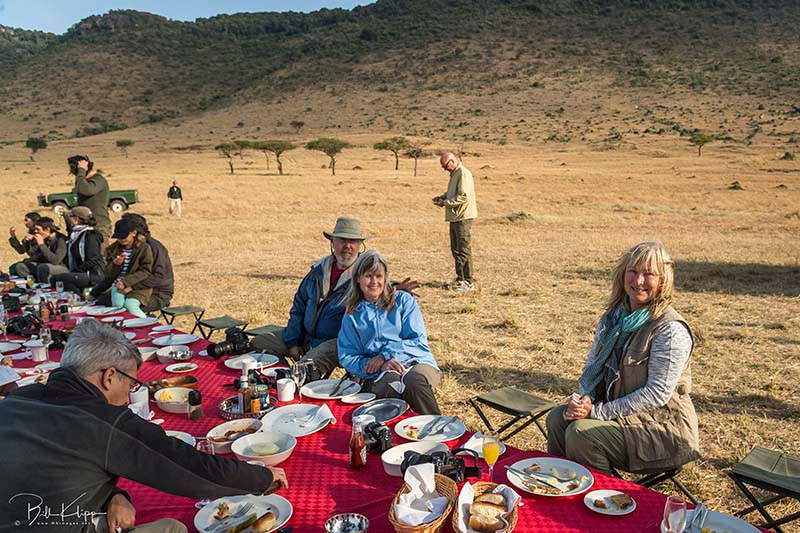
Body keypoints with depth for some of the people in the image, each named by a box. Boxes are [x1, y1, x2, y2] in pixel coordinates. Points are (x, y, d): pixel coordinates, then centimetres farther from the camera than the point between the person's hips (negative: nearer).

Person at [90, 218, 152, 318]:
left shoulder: (144, 248, -2)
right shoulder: (113, 249, 11)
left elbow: (146, 271, -8)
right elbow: (108, 274, 10)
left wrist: (126, 282, -18)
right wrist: (115, 264, -13)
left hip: (138, 285, -3)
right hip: (118, 284, 4)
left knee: (130, 305, -31)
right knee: (117, 304, -29)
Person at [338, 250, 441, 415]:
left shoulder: (403, 300, 10)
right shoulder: (352, 315, 14)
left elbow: (418, 341, 3)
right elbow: (347, 357, 7)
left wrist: (384, 356, -11)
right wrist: (380, 365, -11)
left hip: (417, 363, 0)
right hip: (379, 374, 1)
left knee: (414, 380, -36)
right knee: (388, 385, -36)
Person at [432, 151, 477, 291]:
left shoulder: (464, 174, -15)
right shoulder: (454, 174, 16)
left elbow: (463, 197, -23)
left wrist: (445, 203, -16)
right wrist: (442, 197, 10)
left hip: (463, 217, -10)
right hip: (455, 217, 10)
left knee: (464, 250, -6)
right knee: (455, 249, 15)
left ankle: (469, 282, -1)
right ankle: (460, 278, 26)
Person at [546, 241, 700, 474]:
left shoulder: (671, 330, -19)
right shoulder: (613, 317, 4)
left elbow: (658, 394, -22)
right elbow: (592, 366, 9)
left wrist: (598, 411, -21)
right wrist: (583, 400, -12)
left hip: (663, 426, -7)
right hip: (621, 411, 7)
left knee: (581, 432, -24)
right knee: (557, 418, -10)